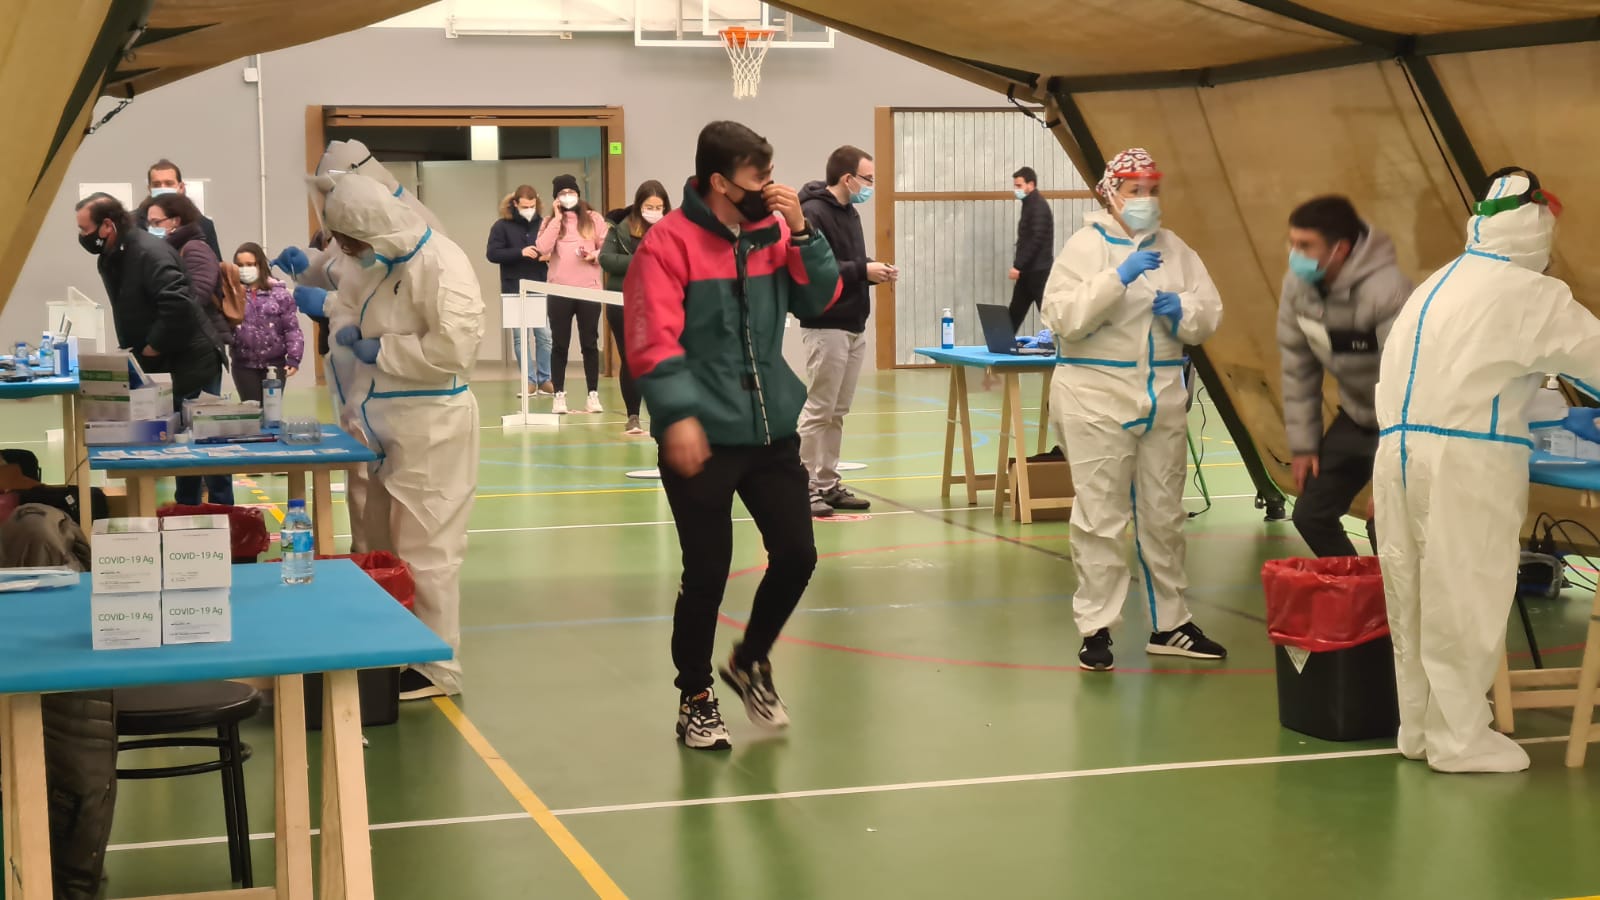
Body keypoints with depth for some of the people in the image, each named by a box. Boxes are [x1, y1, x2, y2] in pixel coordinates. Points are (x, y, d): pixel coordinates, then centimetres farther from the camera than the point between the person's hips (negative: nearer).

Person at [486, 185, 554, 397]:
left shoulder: (543, 224, 5)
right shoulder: (502, 226, -1)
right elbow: (492, 254, -9)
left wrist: (548, 255, -10)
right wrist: (520, 252, -19)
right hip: (514, 290, -1)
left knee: (545, 334, -2)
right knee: (520, 336, 2)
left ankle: (544, 379, 9)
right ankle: (529, 380, 8)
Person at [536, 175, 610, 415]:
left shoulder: (593, 219, 6)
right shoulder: (550, 222, 6)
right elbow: (543, 249, -11)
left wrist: (595, 256, -14)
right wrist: (557, 218, -8)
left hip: (589, 289, 0)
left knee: (590, 343, 4)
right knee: (560, 344, 4)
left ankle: (593, 395, 10)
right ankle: (559, 395, 9)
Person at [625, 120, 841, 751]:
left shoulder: (772, 233, 7)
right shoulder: (671, 242, -11)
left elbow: (820, 301, 4)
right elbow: (653, 338, -18)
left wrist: (800, 231, -8)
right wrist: (678, 414, -29)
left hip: (771, 428, 5)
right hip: (701, 436, -5)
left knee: (797, 555, 5)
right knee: (707, 572, 2)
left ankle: (750, 662, 30)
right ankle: (695, 697, 22)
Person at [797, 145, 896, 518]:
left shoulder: (849, 213, 16)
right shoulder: (813, 214, -14)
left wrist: (873, 271, 3)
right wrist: (863, 271, -20)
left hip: (854, 328, 9)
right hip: (826, 328, -9)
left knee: (837, 412, 11)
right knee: (817, 411, -5)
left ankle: (828, 484, 17)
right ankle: (806, 488, 0)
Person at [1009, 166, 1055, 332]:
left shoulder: (1039, 206, -13)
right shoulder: (1030, 204, 17)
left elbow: (1036, 240, -21)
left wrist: (1018, 265, -20)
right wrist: (1019, 266, 14)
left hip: (1038, 270, -9)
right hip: (1028, 270, 9)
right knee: (1015, 313, 9)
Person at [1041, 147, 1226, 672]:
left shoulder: (1175, 250, 10)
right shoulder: (1086, 246, -5)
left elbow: (1209, 316, 9)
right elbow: (1063, 317, -17)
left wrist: (1182, 310, -12)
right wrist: (1118, 279, -24)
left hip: (1163, 399, 5)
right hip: (1097, 399, -5)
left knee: (1164, 515, 13)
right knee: (1101, 517, -3)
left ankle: (1169, 624, 23)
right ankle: (1096, 628, 5)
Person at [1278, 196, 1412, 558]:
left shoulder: (1387, 292, -30)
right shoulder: (1298, 284, -8)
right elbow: (1298, 367, 2)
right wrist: (1303, 443, 3)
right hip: (1355, 417, 7)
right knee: (1311, 514, 8)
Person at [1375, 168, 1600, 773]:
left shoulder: (1439, 285, 20)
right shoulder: (1528, 294, -4)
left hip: (1399, 450, 8)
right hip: (1463, 459, -8)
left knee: (1416, 594, 13)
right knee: (1464, 598, -1)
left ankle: (1419, 726, 21)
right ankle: (1459, 739, 5)